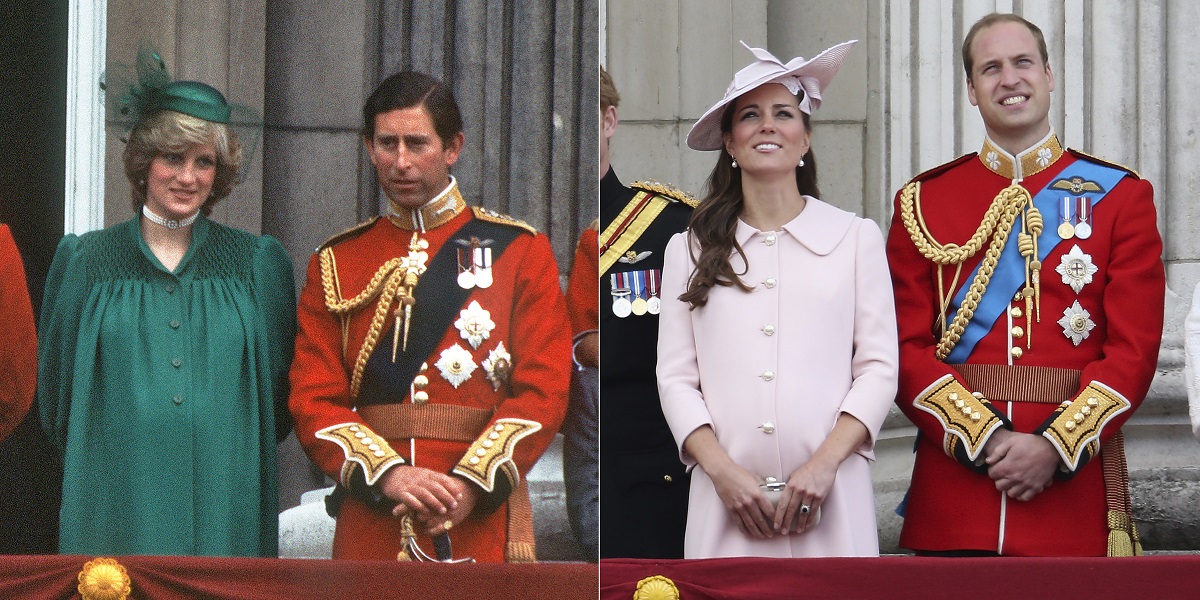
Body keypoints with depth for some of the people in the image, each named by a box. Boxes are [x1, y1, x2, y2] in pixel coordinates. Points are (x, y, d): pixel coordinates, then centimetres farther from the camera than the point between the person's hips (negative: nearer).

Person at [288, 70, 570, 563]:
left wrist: (470, 484, -16)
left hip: (482, 519, -1)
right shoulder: (335, 264, 9)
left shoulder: (519, 251, 5)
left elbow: (543, 390, -3)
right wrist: (388, 473, -15)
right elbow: (313, 397, 2)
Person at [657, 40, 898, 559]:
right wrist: (722, 470, -10)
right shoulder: (689, 249, 10)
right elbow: (675, 378, 5)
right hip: (726, 498, 1)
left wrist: (824, 464, -11)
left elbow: (878, 367, 2)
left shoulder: (857, 237, 7)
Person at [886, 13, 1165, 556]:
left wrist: (1056, 446, -14)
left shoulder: (1120, 195, 5)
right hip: (954, 475, 0)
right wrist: (985, 439, -13)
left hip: (1075, 480, 0)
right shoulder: (923, 202, 7)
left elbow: (1136, 347, -2)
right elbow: (906, 347, 0)